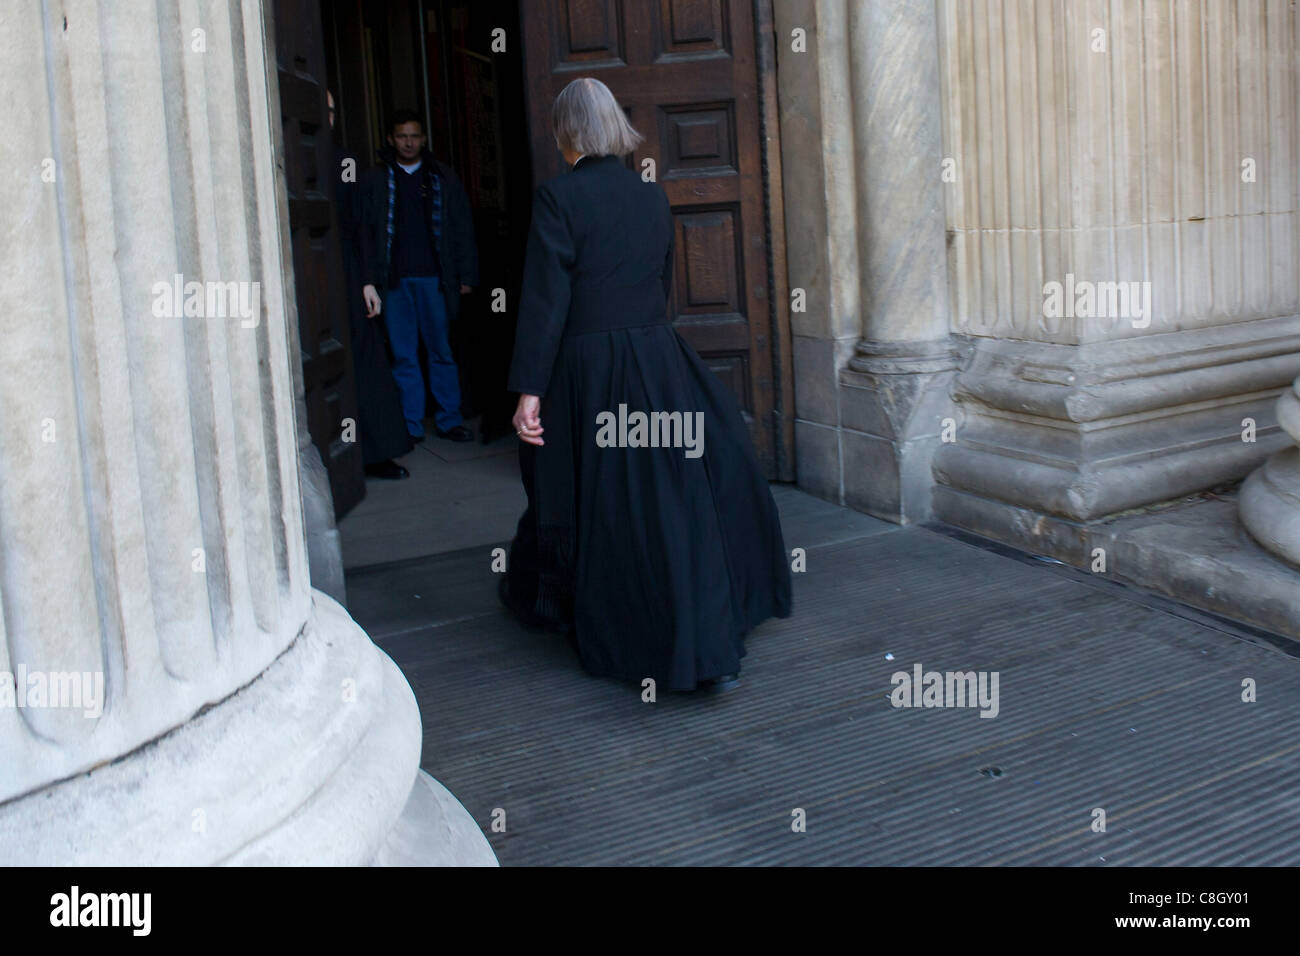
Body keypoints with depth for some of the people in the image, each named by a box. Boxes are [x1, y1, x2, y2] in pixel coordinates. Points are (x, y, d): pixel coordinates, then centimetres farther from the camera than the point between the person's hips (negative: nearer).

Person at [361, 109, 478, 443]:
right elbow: (366, 232, 4)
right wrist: (369, 279, -6)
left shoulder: (442, 177, 10)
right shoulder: (375, 180, 8)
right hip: (394, 280, 0)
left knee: (441, 351, 3)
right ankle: (412, 425, 9)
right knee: (403, 356, 3)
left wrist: (466, 275, 3)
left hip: (433, 278, 0)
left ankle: (448, 419, 11)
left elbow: (462, 228, 9)